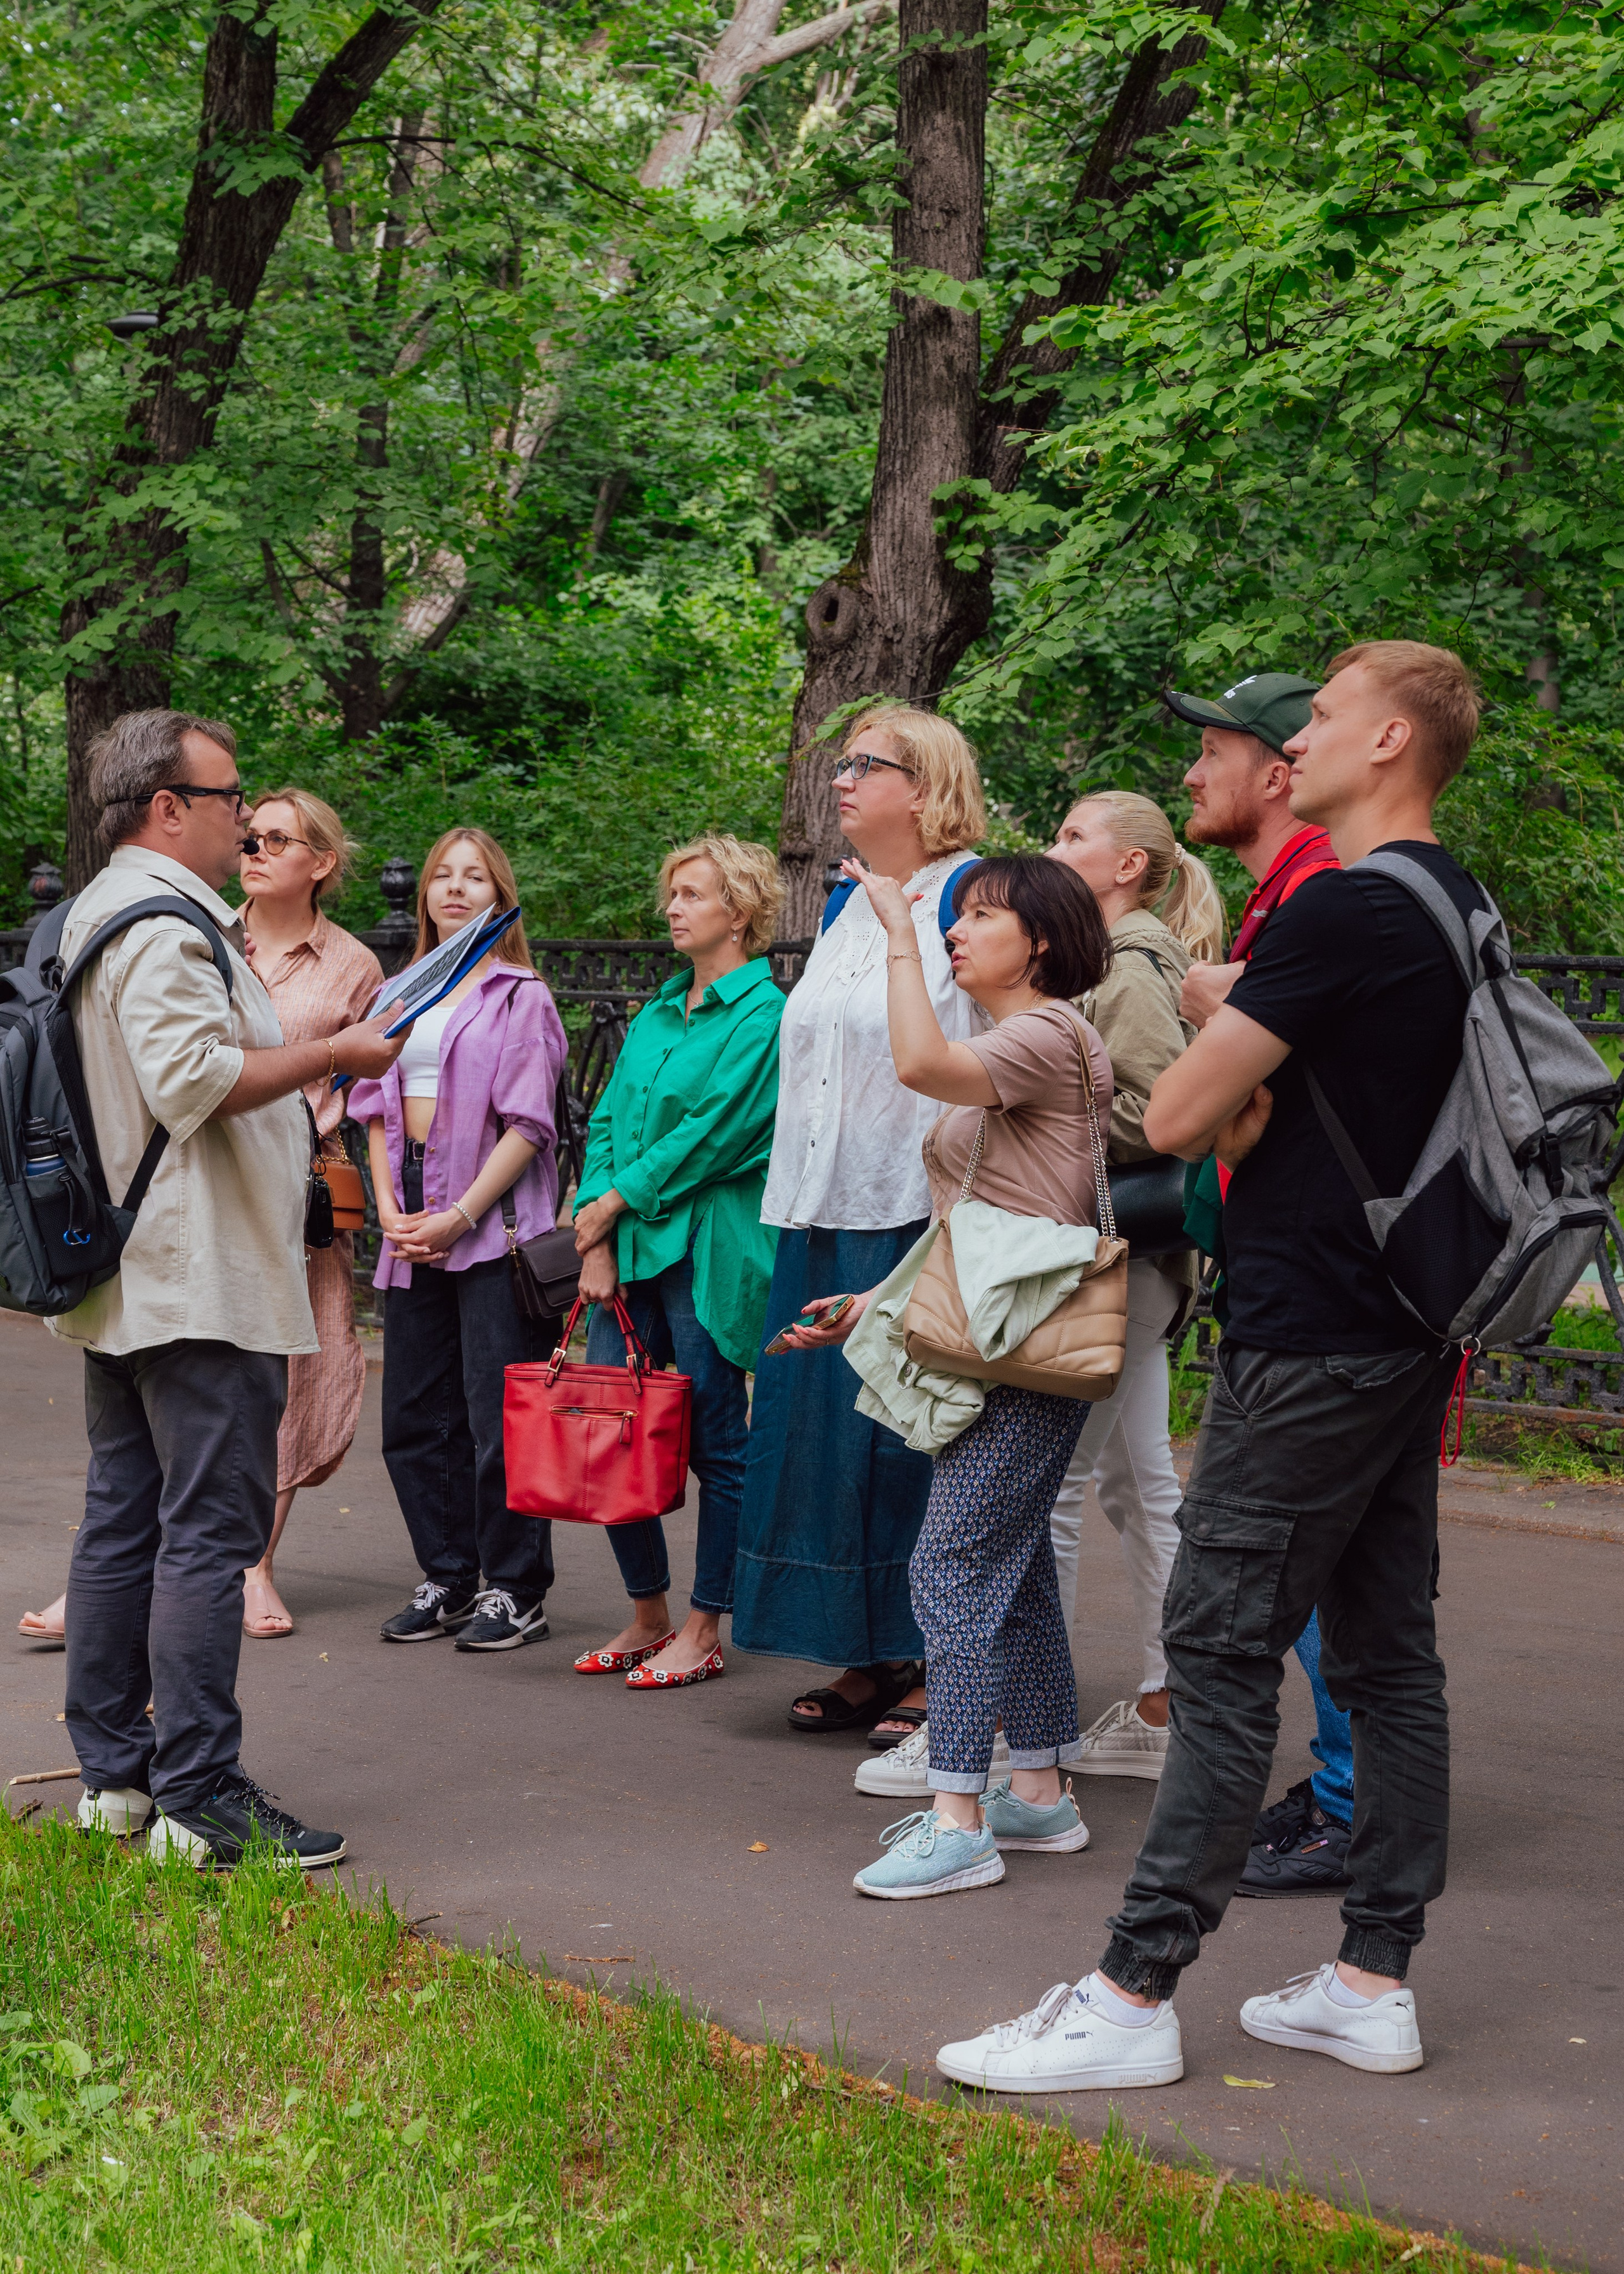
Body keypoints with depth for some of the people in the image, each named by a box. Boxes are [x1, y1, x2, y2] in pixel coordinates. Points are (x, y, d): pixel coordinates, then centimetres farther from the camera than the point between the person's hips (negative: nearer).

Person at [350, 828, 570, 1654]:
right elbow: (377, 1109, 15)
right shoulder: (400, 995, 16)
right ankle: (447, 1580, 19)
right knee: (415, 1417, 8)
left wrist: (461, 1216, -13)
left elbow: (527, 1125, -8)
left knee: (499, 1417, -5)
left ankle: (515, 1590, 5)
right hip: (414, 1228, 6)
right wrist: (389, 1207, 0)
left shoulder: (520, 997, -2)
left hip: (494, 1222, -6)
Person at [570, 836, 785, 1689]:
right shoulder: (658, 1012, 17)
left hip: (709, 1253, -7)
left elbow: (716, 1135, -12)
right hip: (628, 1248, 7)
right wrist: (595, 1238, 0)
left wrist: (615, 1201, -8)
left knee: (716, 1443, 0)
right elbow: (608, 1121, 12)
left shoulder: (764, 1015, -6)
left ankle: (703, 1632, 10)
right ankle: (647, 1617, 20)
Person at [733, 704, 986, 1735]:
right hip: (827, 1214, 8)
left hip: (918, 1213, -8)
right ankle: (873, 1657, 17)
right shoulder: (845, 906, 17)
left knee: (915, 1436, -4)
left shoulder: (971, 898, -8)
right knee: (828, 1427, 8)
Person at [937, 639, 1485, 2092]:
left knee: (1224, 1655, -6)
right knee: (1386, 1651, 11)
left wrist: (1229, 1087, 4)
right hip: (1408, 1331, 10)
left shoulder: (1345, 910, -18)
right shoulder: (1459, 908, 13)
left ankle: (1136, 1997, -3)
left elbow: (1177, 1116, -15)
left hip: (1313, 1343, -9)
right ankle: (1377, 1979, 17)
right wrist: (1256, 1083, 2)